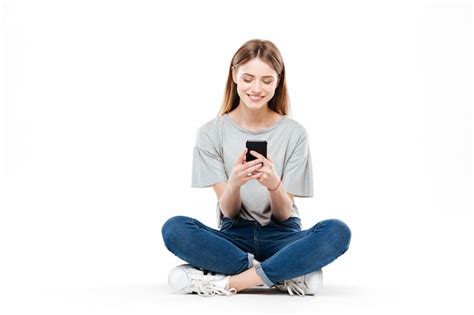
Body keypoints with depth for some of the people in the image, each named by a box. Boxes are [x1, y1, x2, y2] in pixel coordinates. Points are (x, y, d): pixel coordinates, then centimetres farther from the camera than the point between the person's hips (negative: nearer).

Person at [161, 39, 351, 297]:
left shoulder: (294, 133, -3)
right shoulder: (211, 133, -2)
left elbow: (284, 214, -4)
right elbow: (229, 212, -5)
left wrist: (274, 185, -27)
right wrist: (234, 183, -28)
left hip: (280, 236, 0)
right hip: (234, 236, 0)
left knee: (337, 232, -30)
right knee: (174, 229, -30)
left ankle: (228, 282, -27)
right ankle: (286, 276, -24)